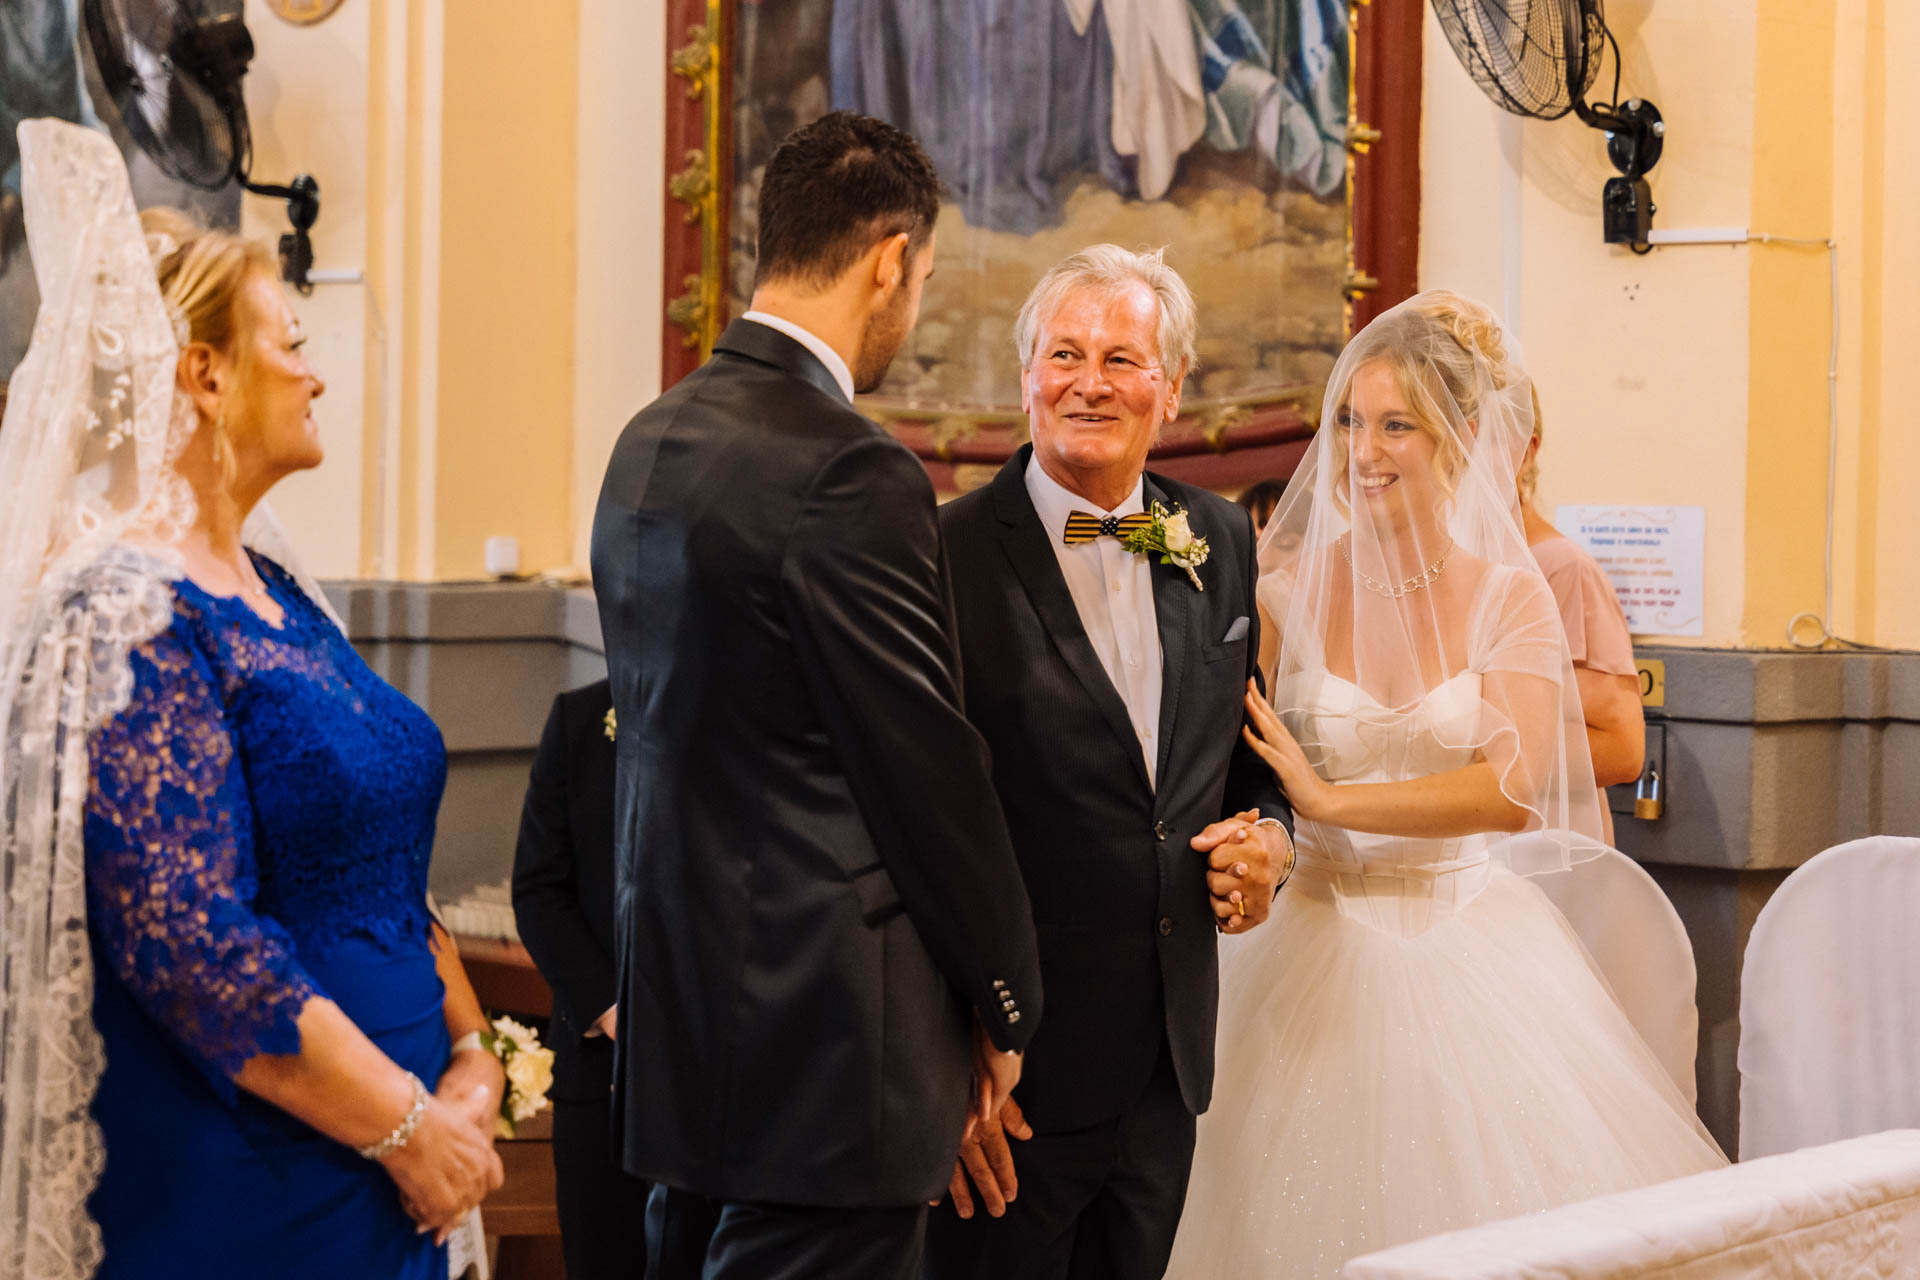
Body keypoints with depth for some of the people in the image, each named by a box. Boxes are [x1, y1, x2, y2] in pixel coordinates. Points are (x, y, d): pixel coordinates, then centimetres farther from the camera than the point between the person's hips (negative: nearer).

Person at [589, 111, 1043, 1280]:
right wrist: (1005, 1006, -1)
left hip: (677, 1013, 9)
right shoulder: (852, 473, -18)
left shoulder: (648, 444, 9)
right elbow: (931, 764, -14)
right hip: (827, 1041, -9)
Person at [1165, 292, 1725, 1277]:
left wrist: (1330, 800, -17)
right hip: (1326, 945, 0)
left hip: (1472, 949, 0)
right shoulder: (1287, 583, -1)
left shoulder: (1511, 594, -1)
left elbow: (1513, 789, -13)